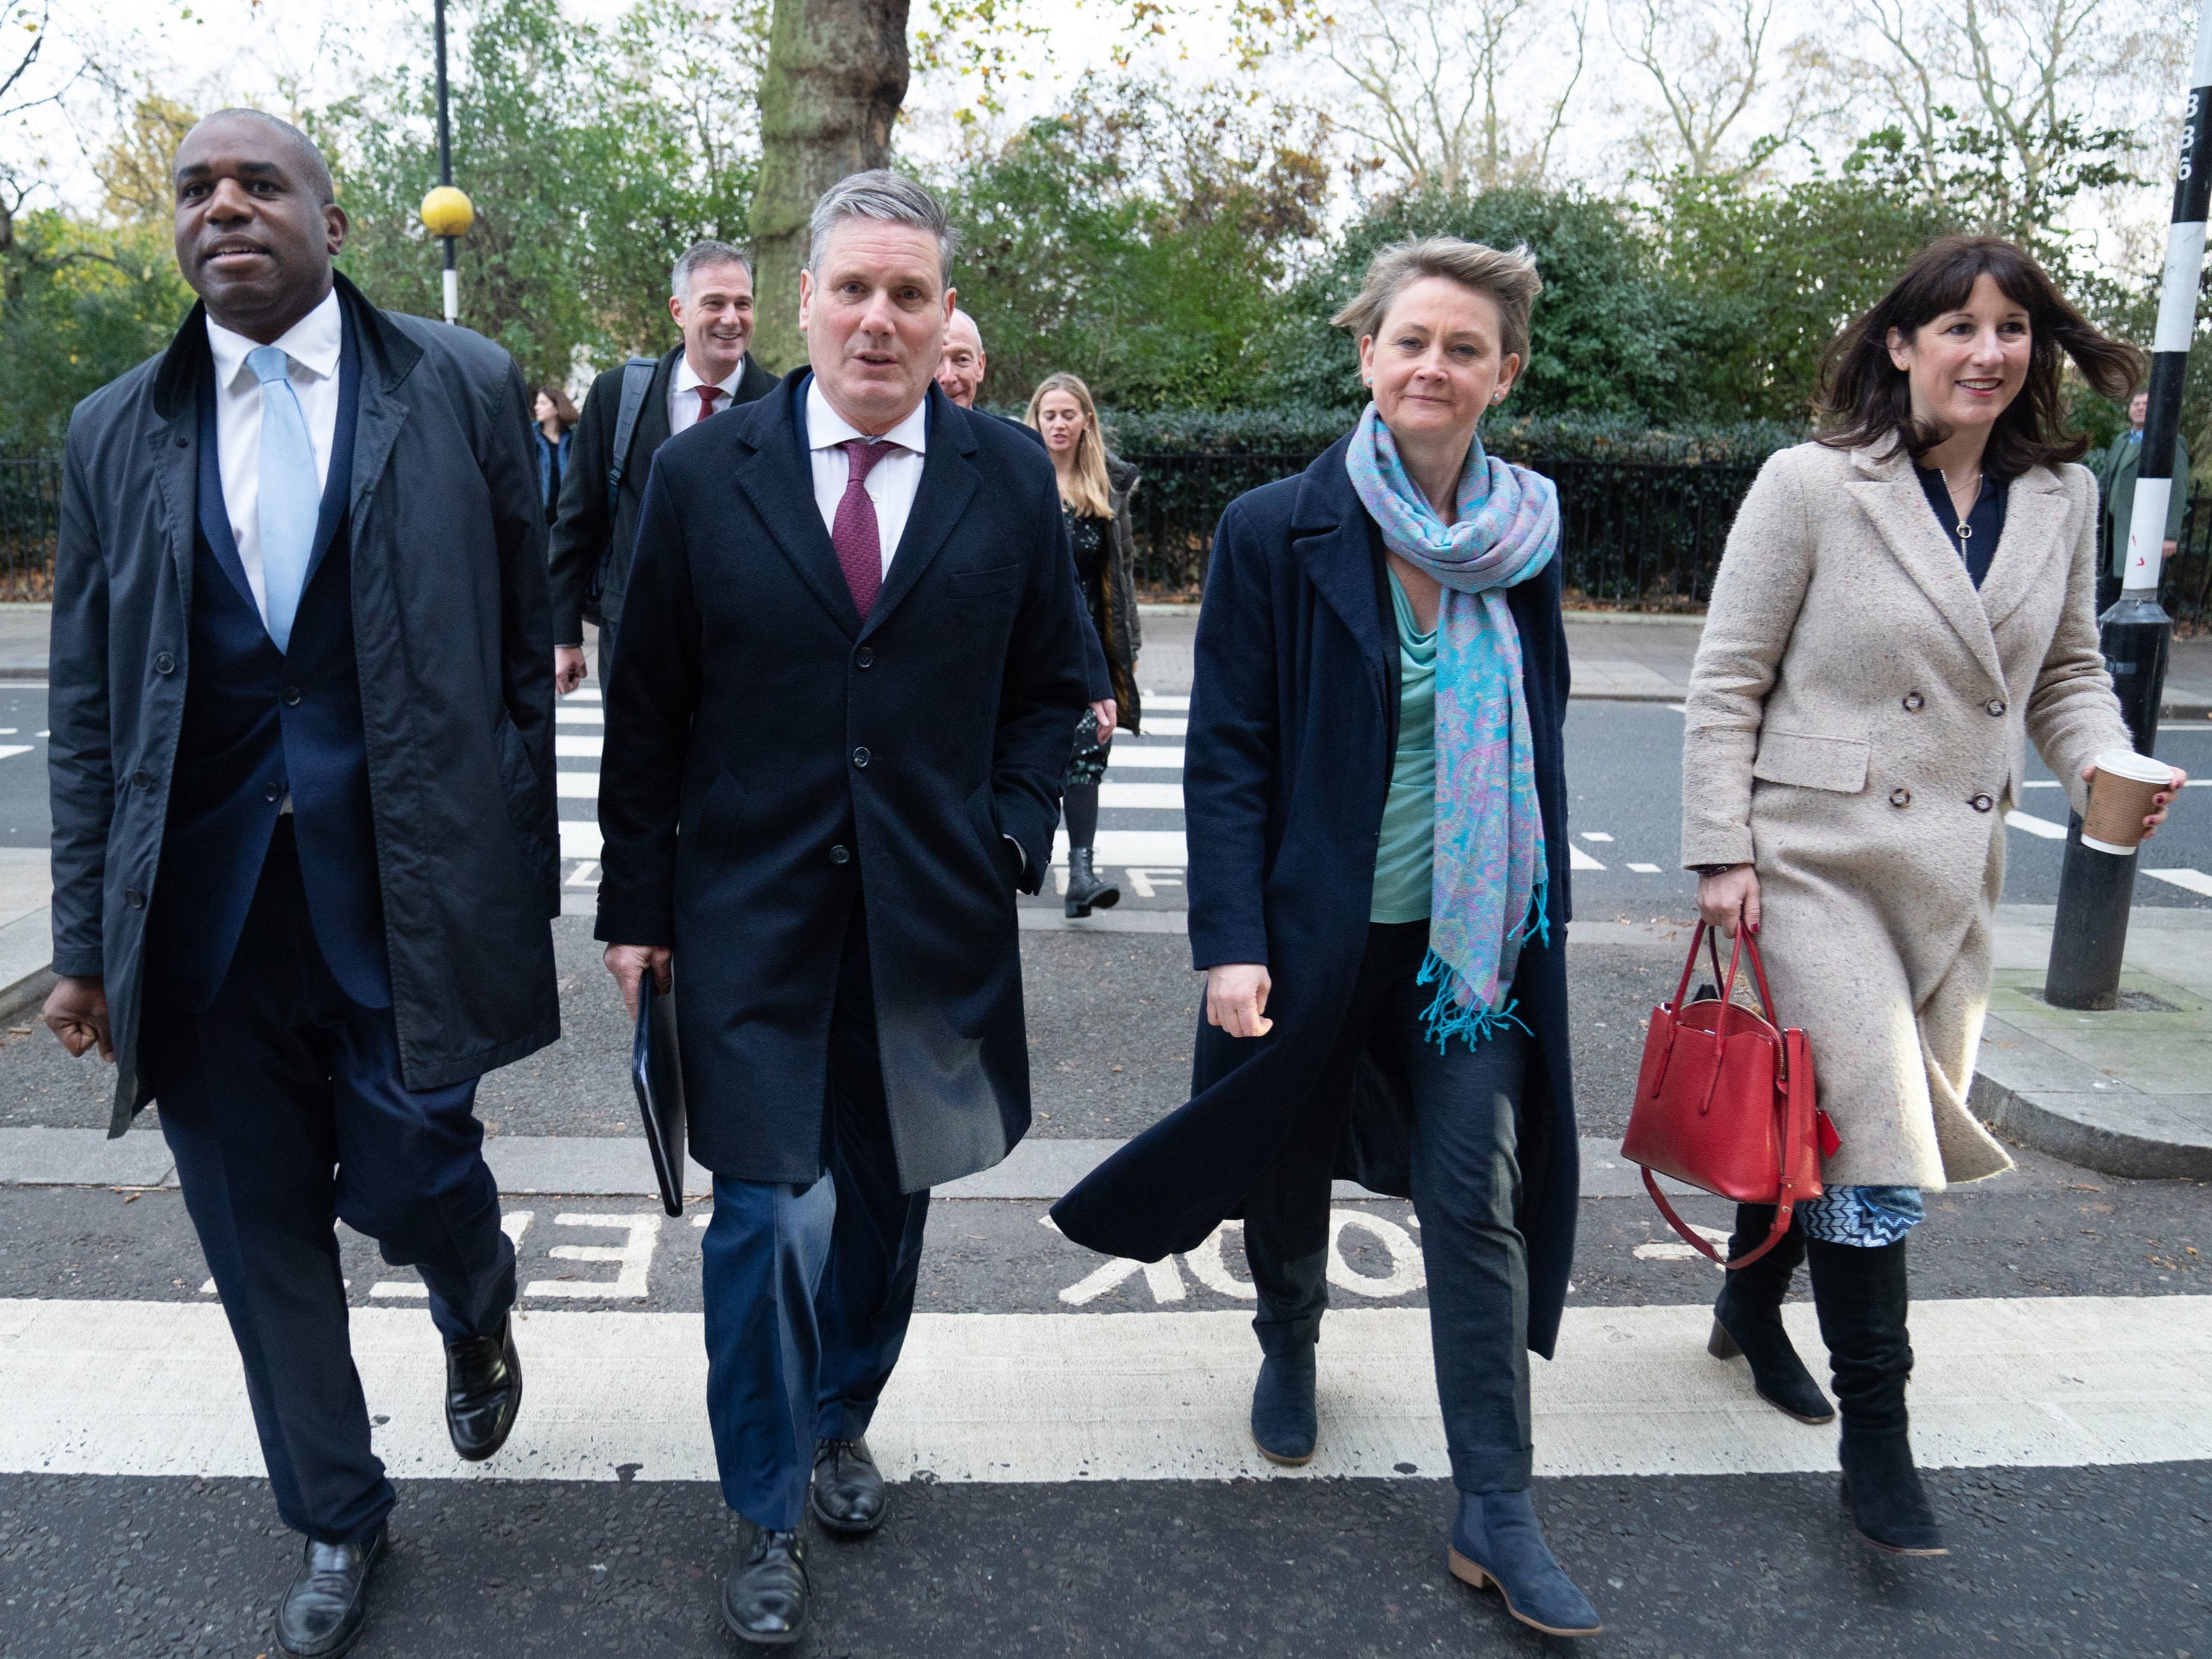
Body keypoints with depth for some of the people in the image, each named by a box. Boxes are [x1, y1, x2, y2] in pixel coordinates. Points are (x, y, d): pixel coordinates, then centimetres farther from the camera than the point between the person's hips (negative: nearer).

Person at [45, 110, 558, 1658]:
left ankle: (479, 1313, 41)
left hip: (403, 881, -3)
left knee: (409, 1176, 1)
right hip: (206, 900, 3)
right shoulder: (117, 432, 8)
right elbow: (88, 709, 9)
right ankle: (336, 1518, 35)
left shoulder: (464, 387, 0)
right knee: (262, 1230, 12)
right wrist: (88, 936, 7)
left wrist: (517, 873, 0)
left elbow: (526, 647, 1)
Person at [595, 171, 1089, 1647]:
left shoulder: (1012, 477, 2)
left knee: (890, 1194, 16)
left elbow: (1051, 687, 10)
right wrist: (636, 903, 1)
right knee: (770, 1214, -2)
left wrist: (1015, 833, -3)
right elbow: (647, 710, 2)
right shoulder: (703, 474, -1)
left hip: (933, 916, 2)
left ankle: (841, 1420, 43)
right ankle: (773, 1517, 21)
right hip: (750, 914, -1)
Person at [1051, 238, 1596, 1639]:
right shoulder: (1276, 534, -10)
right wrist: (1231, 943, -16)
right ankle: (1290, 1344, 49)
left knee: (1480, 1199, 3)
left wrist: (1539, 918, 10)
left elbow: (1538, 740, 10)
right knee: (1292, 1162, 18)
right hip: (1315, 929, -2)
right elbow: (1227, 753, -10)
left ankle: (1495, 1515, 16)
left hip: (1474, 932, 2)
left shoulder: (1526, 539, 1)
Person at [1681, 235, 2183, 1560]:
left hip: (1956, 871, 5)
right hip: (1818, 856, -5)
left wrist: (2106, 767, -5)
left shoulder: (2062, 499, 7)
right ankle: (1876, 1436, 8)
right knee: (1873, 1136, -8)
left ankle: (1753, 1310, 41)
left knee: (1821, 1118, 15)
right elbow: (1727, 684, -7)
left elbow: (2068, 673, 16)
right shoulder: (1813, 484, -8)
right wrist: (1722, 850, -12)